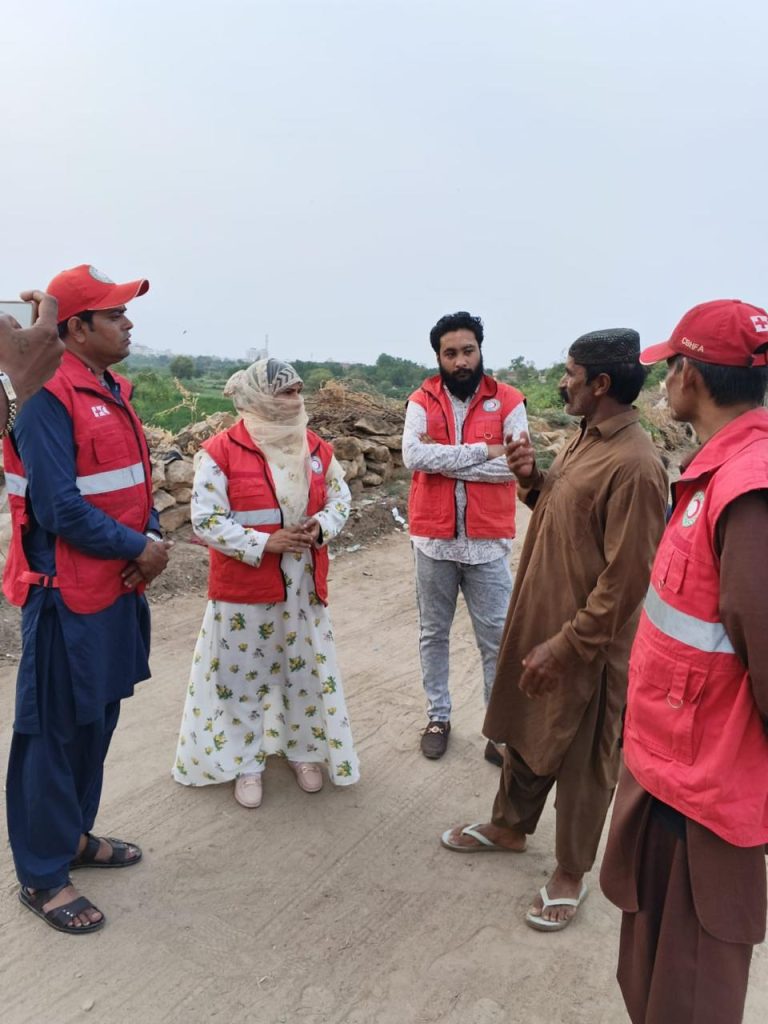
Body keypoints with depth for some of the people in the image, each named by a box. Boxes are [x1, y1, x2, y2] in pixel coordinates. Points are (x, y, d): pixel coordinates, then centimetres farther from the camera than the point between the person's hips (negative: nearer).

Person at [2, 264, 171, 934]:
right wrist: (137, 549, -14)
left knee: (98, 720, 19)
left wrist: (152, 537, -5)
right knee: (56, 731, 4)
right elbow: (61, 507, -22)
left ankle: (73, 834, 38)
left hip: (119, 587, 9)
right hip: (67, 594, -9)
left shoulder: (112, 391, 11)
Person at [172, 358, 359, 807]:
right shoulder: (221, 451, -12)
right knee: (243, 675, 8)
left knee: (308, 671, 14)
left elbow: (340, 497, 9)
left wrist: (322, 527, -12)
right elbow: (206, 520, -14)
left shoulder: (317, 448, 4)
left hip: (305, 585, 4)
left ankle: (305, 750, 35)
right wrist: (263, 544, -21)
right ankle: (246, 763, 28)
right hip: (244, 587, -4)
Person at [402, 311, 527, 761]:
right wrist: (481, 451, -17)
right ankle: (438, 717, 34)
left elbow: (516, 465, -16)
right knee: (433, 634, 15)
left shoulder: (509, 401, -2)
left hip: (488, 543, -1)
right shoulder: (422, 401, 0)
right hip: (433, 540, 2)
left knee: (498, 640, 7)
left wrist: (445, 463, -15)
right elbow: (413, 454, -17)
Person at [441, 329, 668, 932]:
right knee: (524, 731, 24)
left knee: (581, 760, 11)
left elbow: (625, 580, -24)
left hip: (588, 643, -9)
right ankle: (510, 826, 46)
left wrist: (566, 645, -20)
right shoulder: (585, 439, 6)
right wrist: (532, 478, -2)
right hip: (537, 617, 9)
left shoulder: (634, 464, -24)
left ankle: (571, 874, 31)